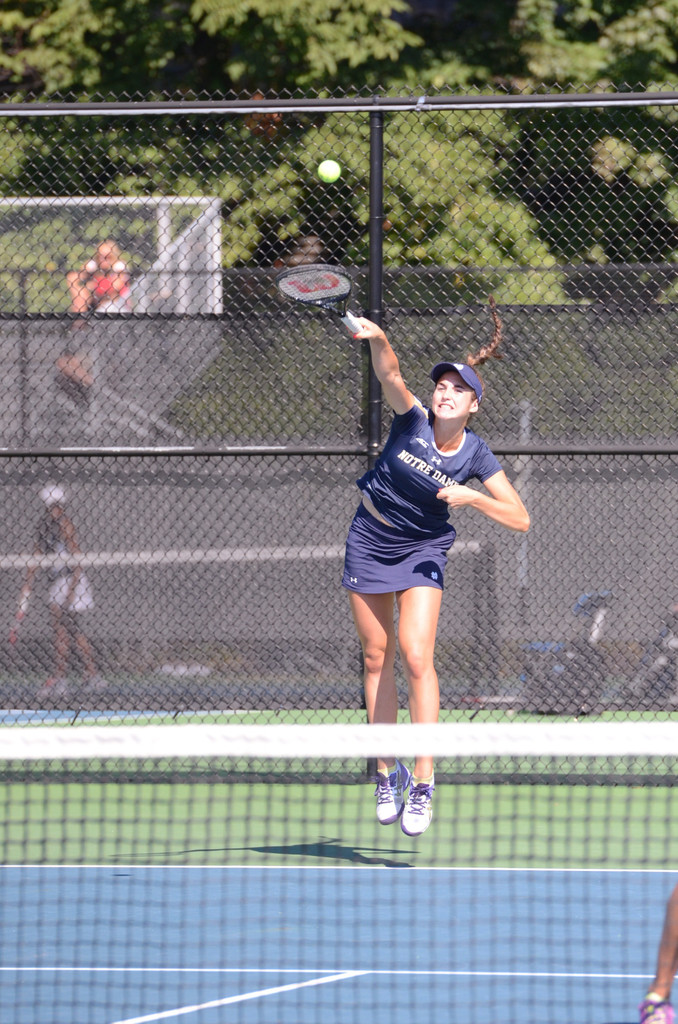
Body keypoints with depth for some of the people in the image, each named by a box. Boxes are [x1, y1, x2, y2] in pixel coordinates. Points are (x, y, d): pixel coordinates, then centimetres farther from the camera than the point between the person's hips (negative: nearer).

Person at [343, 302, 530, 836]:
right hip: (370, 541, 1)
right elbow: (390, 376, -37)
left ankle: (424, 782, -12)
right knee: (377, 657, 7)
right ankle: (388, 772, 19)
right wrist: (378, 339, -57)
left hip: (422, 551, -1)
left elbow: (520, 519, -14)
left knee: (416, 657, -16)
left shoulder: (475, 455, -14)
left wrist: (474, 498, -30)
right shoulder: (413, 421, -16)